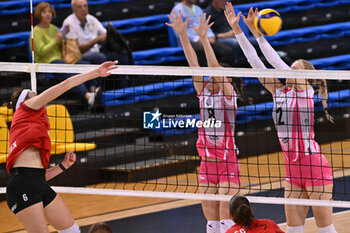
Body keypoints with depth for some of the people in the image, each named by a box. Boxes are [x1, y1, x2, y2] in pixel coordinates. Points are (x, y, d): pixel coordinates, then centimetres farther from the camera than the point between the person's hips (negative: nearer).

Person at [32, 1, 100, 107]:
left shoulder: (54, 28, 22)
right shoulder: (36, 31, 1)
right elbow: (41, 51, -10)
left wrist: (64, 36, 5)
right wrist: (56, 40, -12)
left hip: (60, 59, 7)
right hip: (47, 62, -7)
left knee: (85, 65, -20)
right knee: (68, 71, -37)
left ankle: (93, 89, -42)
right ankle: (86, 95, -58)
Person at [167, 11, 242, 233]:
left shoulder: (228, 93, -6)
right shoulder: (204, 92, 7)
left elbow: (216, 67, -20)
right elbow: (193, 64, -1)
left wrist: (204, 38, -28)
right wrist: (182, 35, -9)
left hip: (228, 162, -6)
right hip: (207, 162, 6)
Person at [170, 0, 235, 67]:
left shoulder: (198, 9, 26)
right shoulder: (177, 10, 3)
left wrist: (211, 36, -2)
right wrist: (197, 39, -18)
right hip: (189, 41, -6)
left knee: (228, 50, -21)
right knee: (203, 51, -40)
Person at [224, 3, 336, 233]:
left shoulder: (305, 91, -8)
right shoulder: (279, 92, 9)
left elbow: (276, 61, -18)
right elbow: (255, 61, 6)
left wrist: (256, 32, -20)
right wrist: (237, 28, 2)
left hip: (315, 167, -7)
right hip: (293, 170, 7)